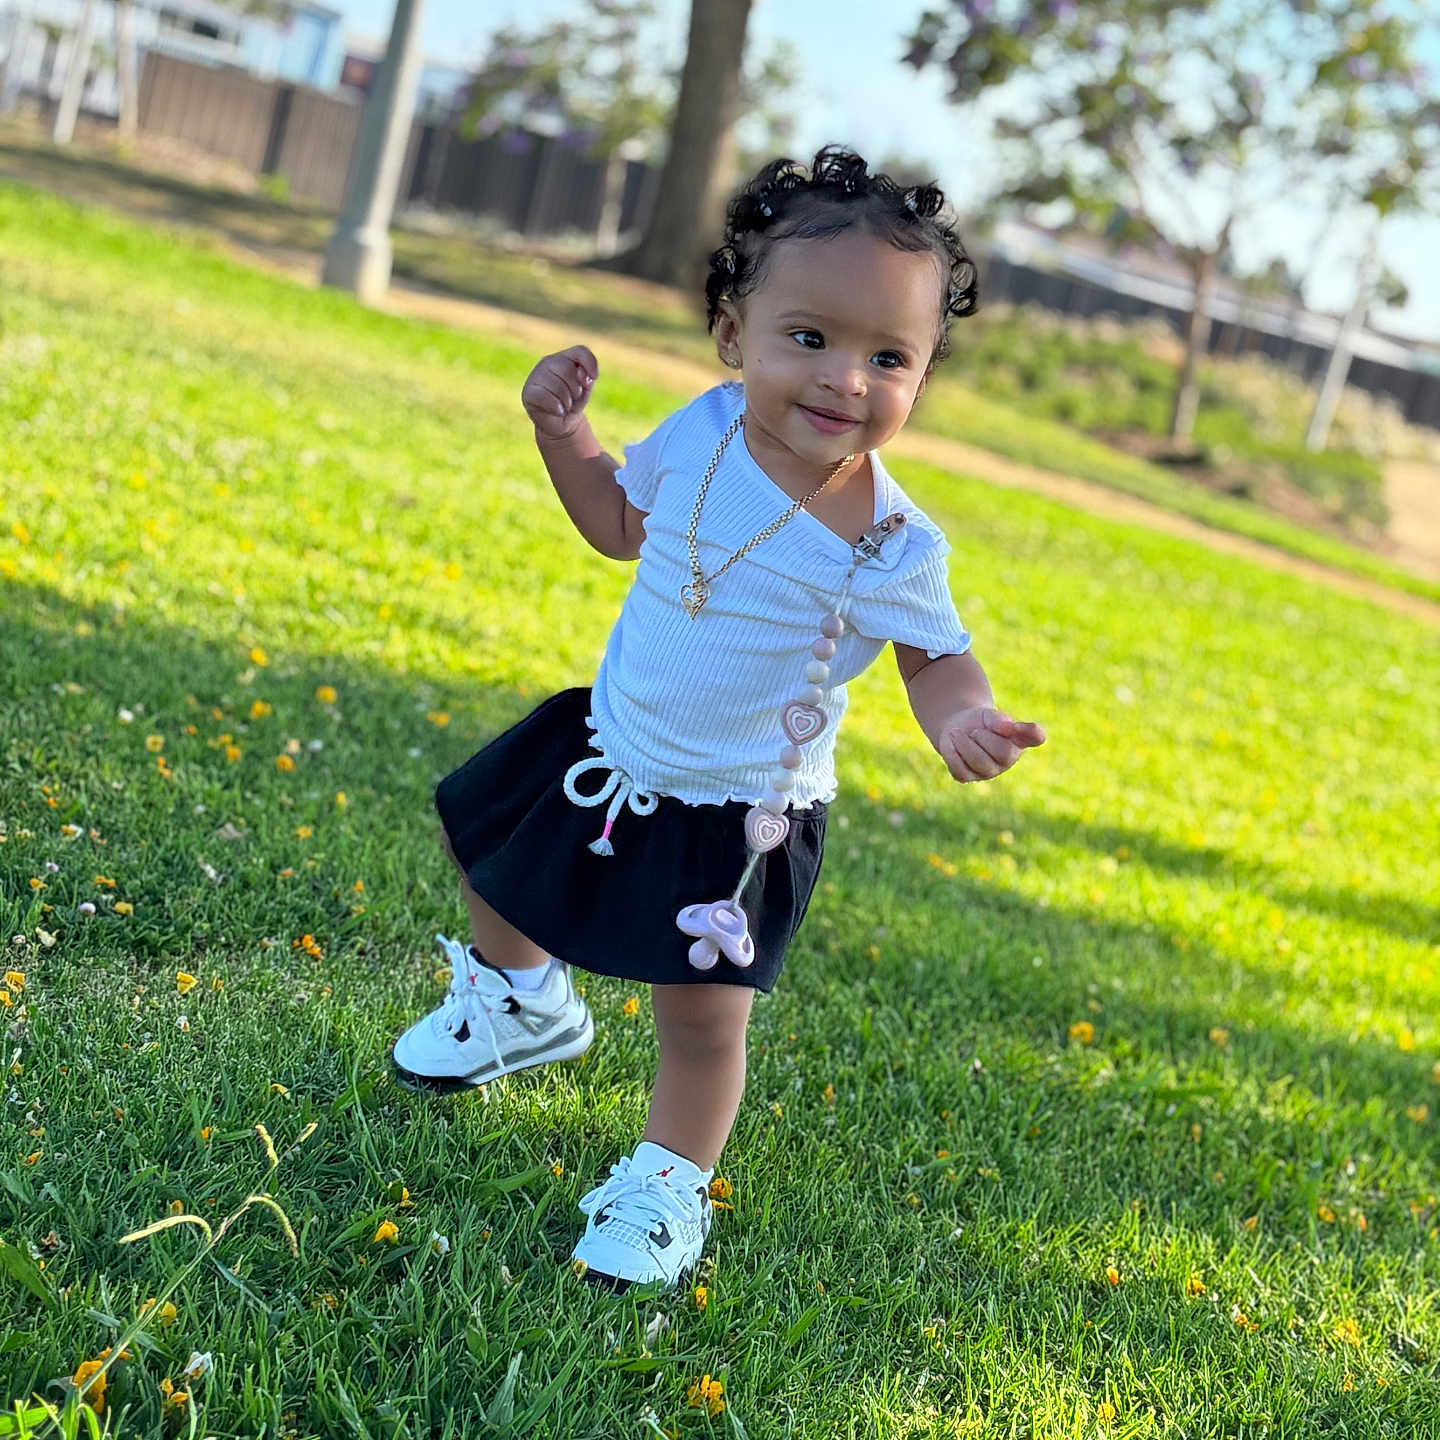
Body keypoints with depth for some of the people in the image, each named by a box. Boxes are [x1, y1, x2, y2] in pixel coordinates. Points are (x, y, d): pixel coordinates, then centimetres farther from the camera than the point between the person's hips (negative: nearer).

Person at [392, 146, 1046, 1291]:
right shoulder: (704, 433, -13)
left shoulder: (888, 546, -24)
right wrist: (563, 431, -6)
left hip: (735, 816, -5)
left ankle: (669, 1182, 26)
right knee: (484, 853, 22)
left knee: (704, 1017, -3)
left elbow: (937, 657, -9)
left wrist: (964, 720, -31)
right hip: (613, 746, 5)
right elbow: (620, 523, 7)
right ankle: (524, 1001, 53)